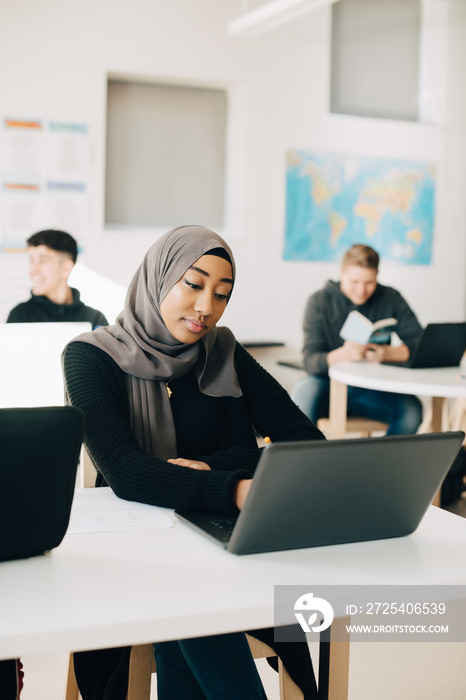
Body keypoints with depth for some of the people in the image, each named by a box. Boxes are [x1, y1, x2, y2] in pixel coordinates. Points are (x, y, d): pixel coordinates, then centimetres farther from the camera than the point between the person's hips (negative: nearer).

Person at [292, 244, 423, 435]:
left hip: (374, 390, 2)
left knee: (411, 409, -27)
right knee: (304, 392, -34)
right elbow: (311, 362, -15)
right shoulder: (319, 302, -5)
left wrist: (387, 353, -32)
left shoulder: (391, 299, 0)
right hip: (330, 386, -1)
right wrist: (342, 354, -37)